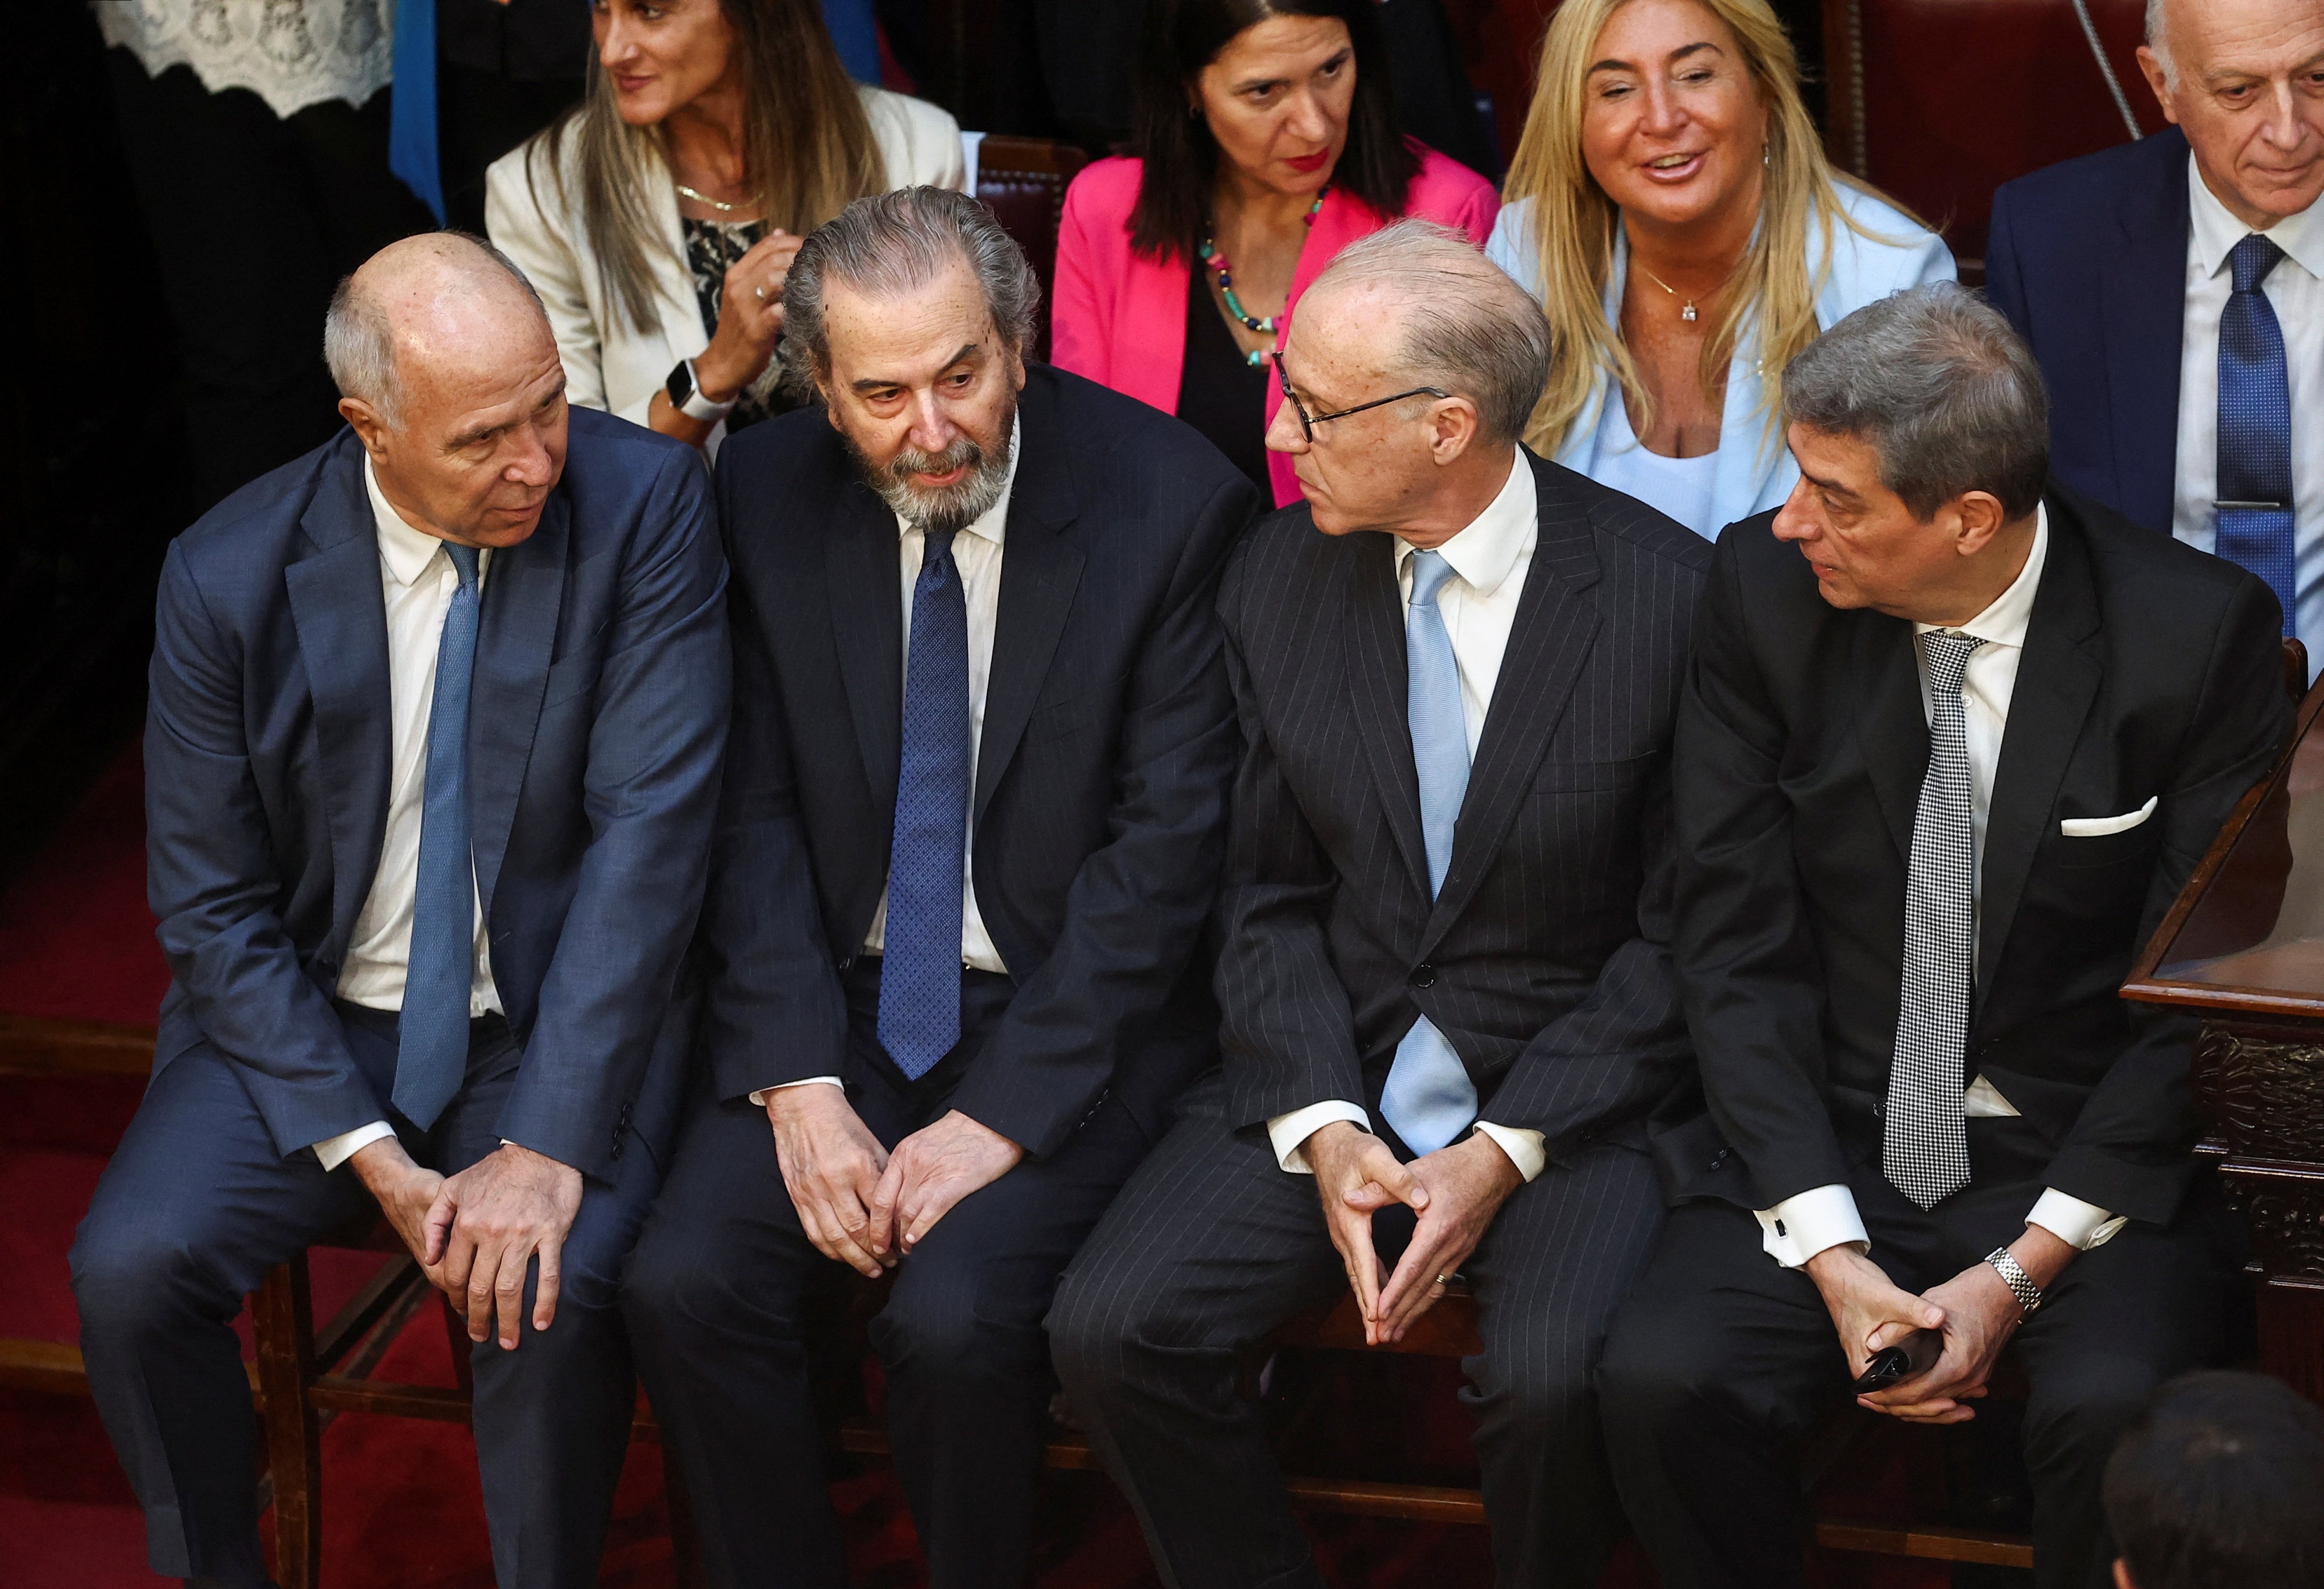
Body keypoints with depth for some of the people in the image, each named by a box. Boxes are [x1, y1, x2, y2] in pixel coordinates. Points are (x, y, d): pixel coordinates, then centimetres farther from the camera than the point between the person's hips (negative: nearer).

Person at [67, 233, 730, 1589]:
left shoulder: (642, 504, -14)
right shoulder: (230, 575, -10)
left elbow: (654, 825, -17)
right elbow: (214, 910, -4)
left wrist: (550, 1144, -23)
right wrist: (371, 1159, -15)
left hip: (561, 1015, -1)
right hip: (307, 1021, 2)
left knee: (547, 1296, -29)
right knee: (130, 1270, -21)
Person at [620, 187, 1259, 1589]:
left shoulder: (1170, 502, -12)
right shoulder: (769, 499, -1)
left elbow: (1167, 839, -12)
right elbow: (753, 812, 0)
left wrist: (1000, 1117, -17)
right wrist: (797, 1086, -13)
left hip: (1074, 1014, -3)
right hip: (842, 995, 4)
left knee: (954, 1315, -26)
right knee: (685, 1281, -19)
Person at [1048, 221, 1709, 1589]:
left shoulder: (1667, 596, -11)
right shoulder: (1280, 582, 2)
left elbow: (1681, 933, -7)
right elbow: (1271, 898, 6)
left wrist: (1507, 1151, -14)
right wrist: (1323, 1131, -10)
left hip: (1575, 1095, -4)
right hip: (1332, 1077, 4)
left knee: (1552, 1377, -31)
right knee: (1111, 1328, -18)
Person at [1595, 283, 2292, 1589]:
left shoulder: (2203, 634, -12)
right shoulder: (1764, 590, -6)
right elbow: (1738, 948, -3)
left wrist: (2022, 1272, -14)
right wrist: (1832, 1257, -13)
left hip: (2101, 1160, -2)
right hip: (1826, 1142, 2)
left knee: (2110, 1415, -31)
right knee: (1664, 1382, -25)